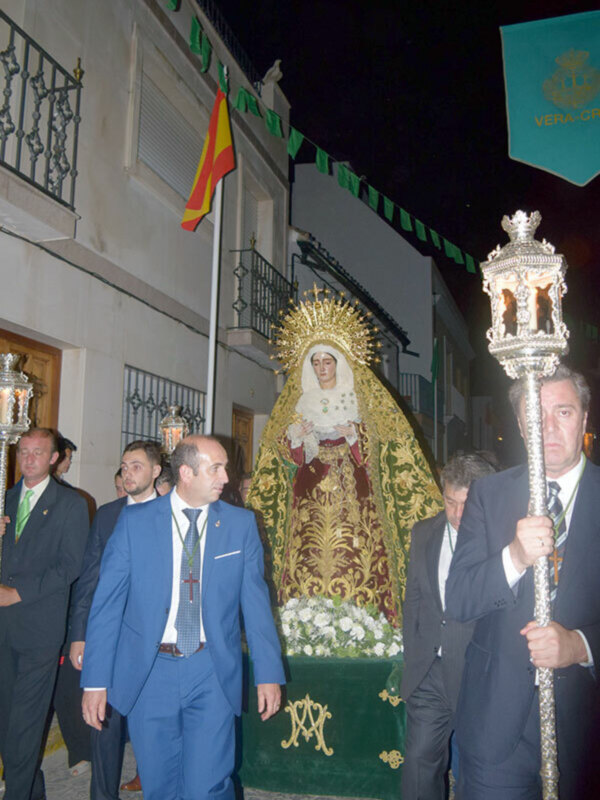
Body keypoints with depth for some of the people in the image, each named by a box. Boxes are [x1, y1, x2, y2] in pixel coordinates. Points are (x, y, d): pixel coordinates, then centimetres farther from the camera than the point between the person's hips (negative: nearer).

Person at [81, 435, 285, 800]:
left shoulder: (241, 524, 0)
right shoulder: (135, 521, -3)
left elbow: (256, 601, 3)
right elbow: (107, 603, -2)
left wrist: (269, 673, 1)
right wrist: (96, 679, -5)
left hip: (212, 674, 0)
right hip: (150, 672, 1)